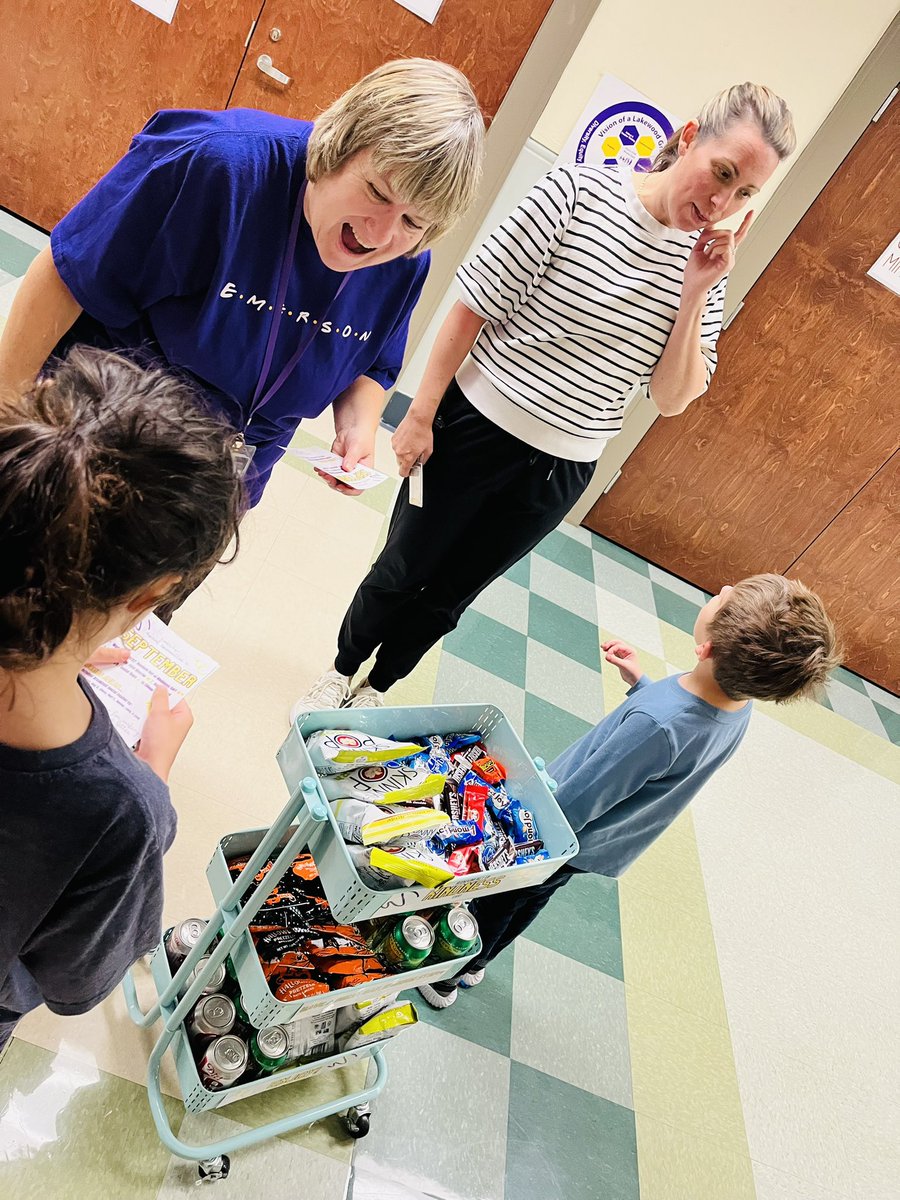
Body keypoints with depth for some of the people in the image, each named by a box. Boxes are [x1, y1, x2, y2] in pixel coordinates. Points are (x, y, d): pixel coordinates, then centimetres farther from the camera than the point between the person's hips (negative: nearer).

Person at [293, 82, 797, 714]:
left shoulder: (706, 267, -2)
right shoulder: (578, 192, -13)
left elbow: (672, 400, -6)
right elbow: (473, 307, -11)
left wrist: (695, 293, -18)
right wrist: (420, 414, -10)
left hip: (558, 472, 3)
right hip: (474, 426, -2)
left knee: (449, 594, 16)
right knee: (402, 570, 12)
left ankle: (377, 686, 42)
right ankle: (341, 670, 41)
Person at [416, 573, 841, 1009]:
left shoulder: (655, 724, -43)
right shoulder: (739, 707, -18)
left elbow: (569, 807, -32)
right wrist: (640, 682, -4)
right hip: (602, 848, 7)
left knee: (493, 904, 21)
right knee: (528, 903, 30)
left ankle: (445, 976, 46)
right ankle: (473, 964, 55)